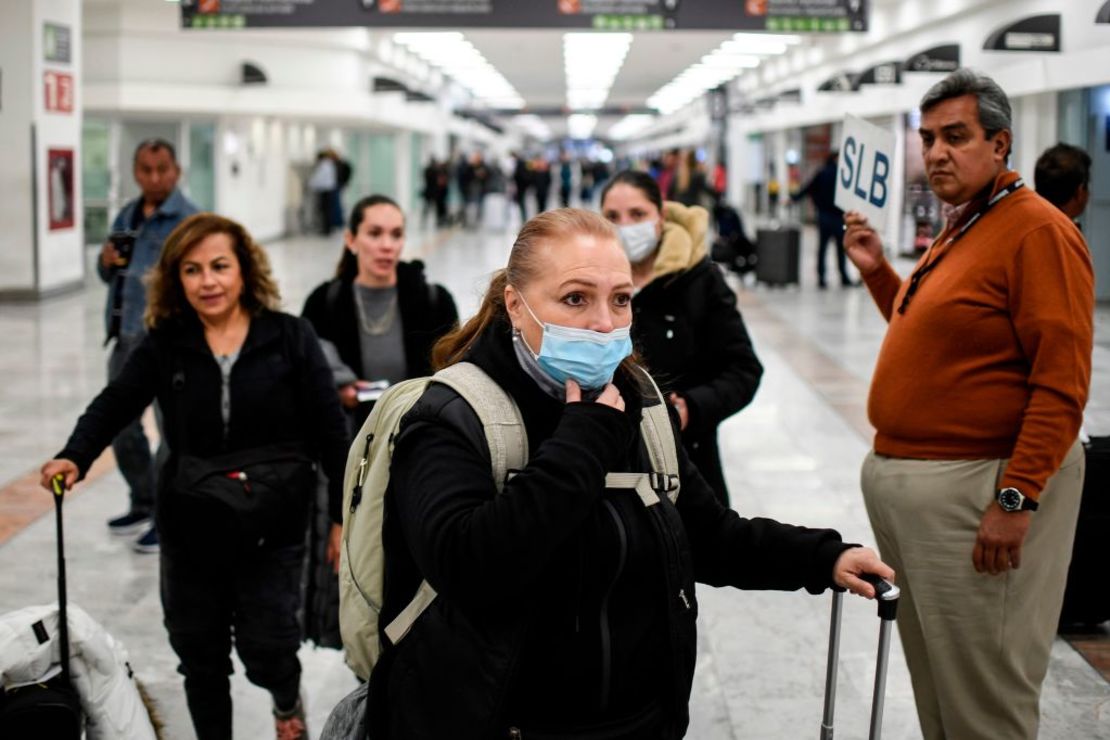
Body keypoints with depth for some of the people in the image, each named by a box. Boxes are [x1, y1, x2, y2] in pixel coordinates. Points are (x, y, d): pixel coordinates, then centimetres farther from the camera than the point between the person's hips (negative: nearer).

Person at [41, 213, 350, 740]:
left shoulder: (290, 338, -7)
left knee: (265, 649, -1)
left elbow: (329, 430, -5)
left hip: (273, 526, -3)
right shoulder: (165, 345, -1)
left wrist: (344, 514, -5)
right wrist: (74, 457, -31)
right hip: (191, 529, 3)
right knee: (200, 655, 13)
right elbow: (115, 404, -11)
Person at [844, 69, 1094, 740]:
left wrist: (1016, 499, -23)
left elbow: (1061, 383, -20)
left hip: (975, 491, -10)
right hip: (908, 479, 10)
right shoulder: (959, 231, 16)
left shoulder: (1038, 231, -15)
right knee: (934, 686, 19)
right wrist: (878, 271, 15)